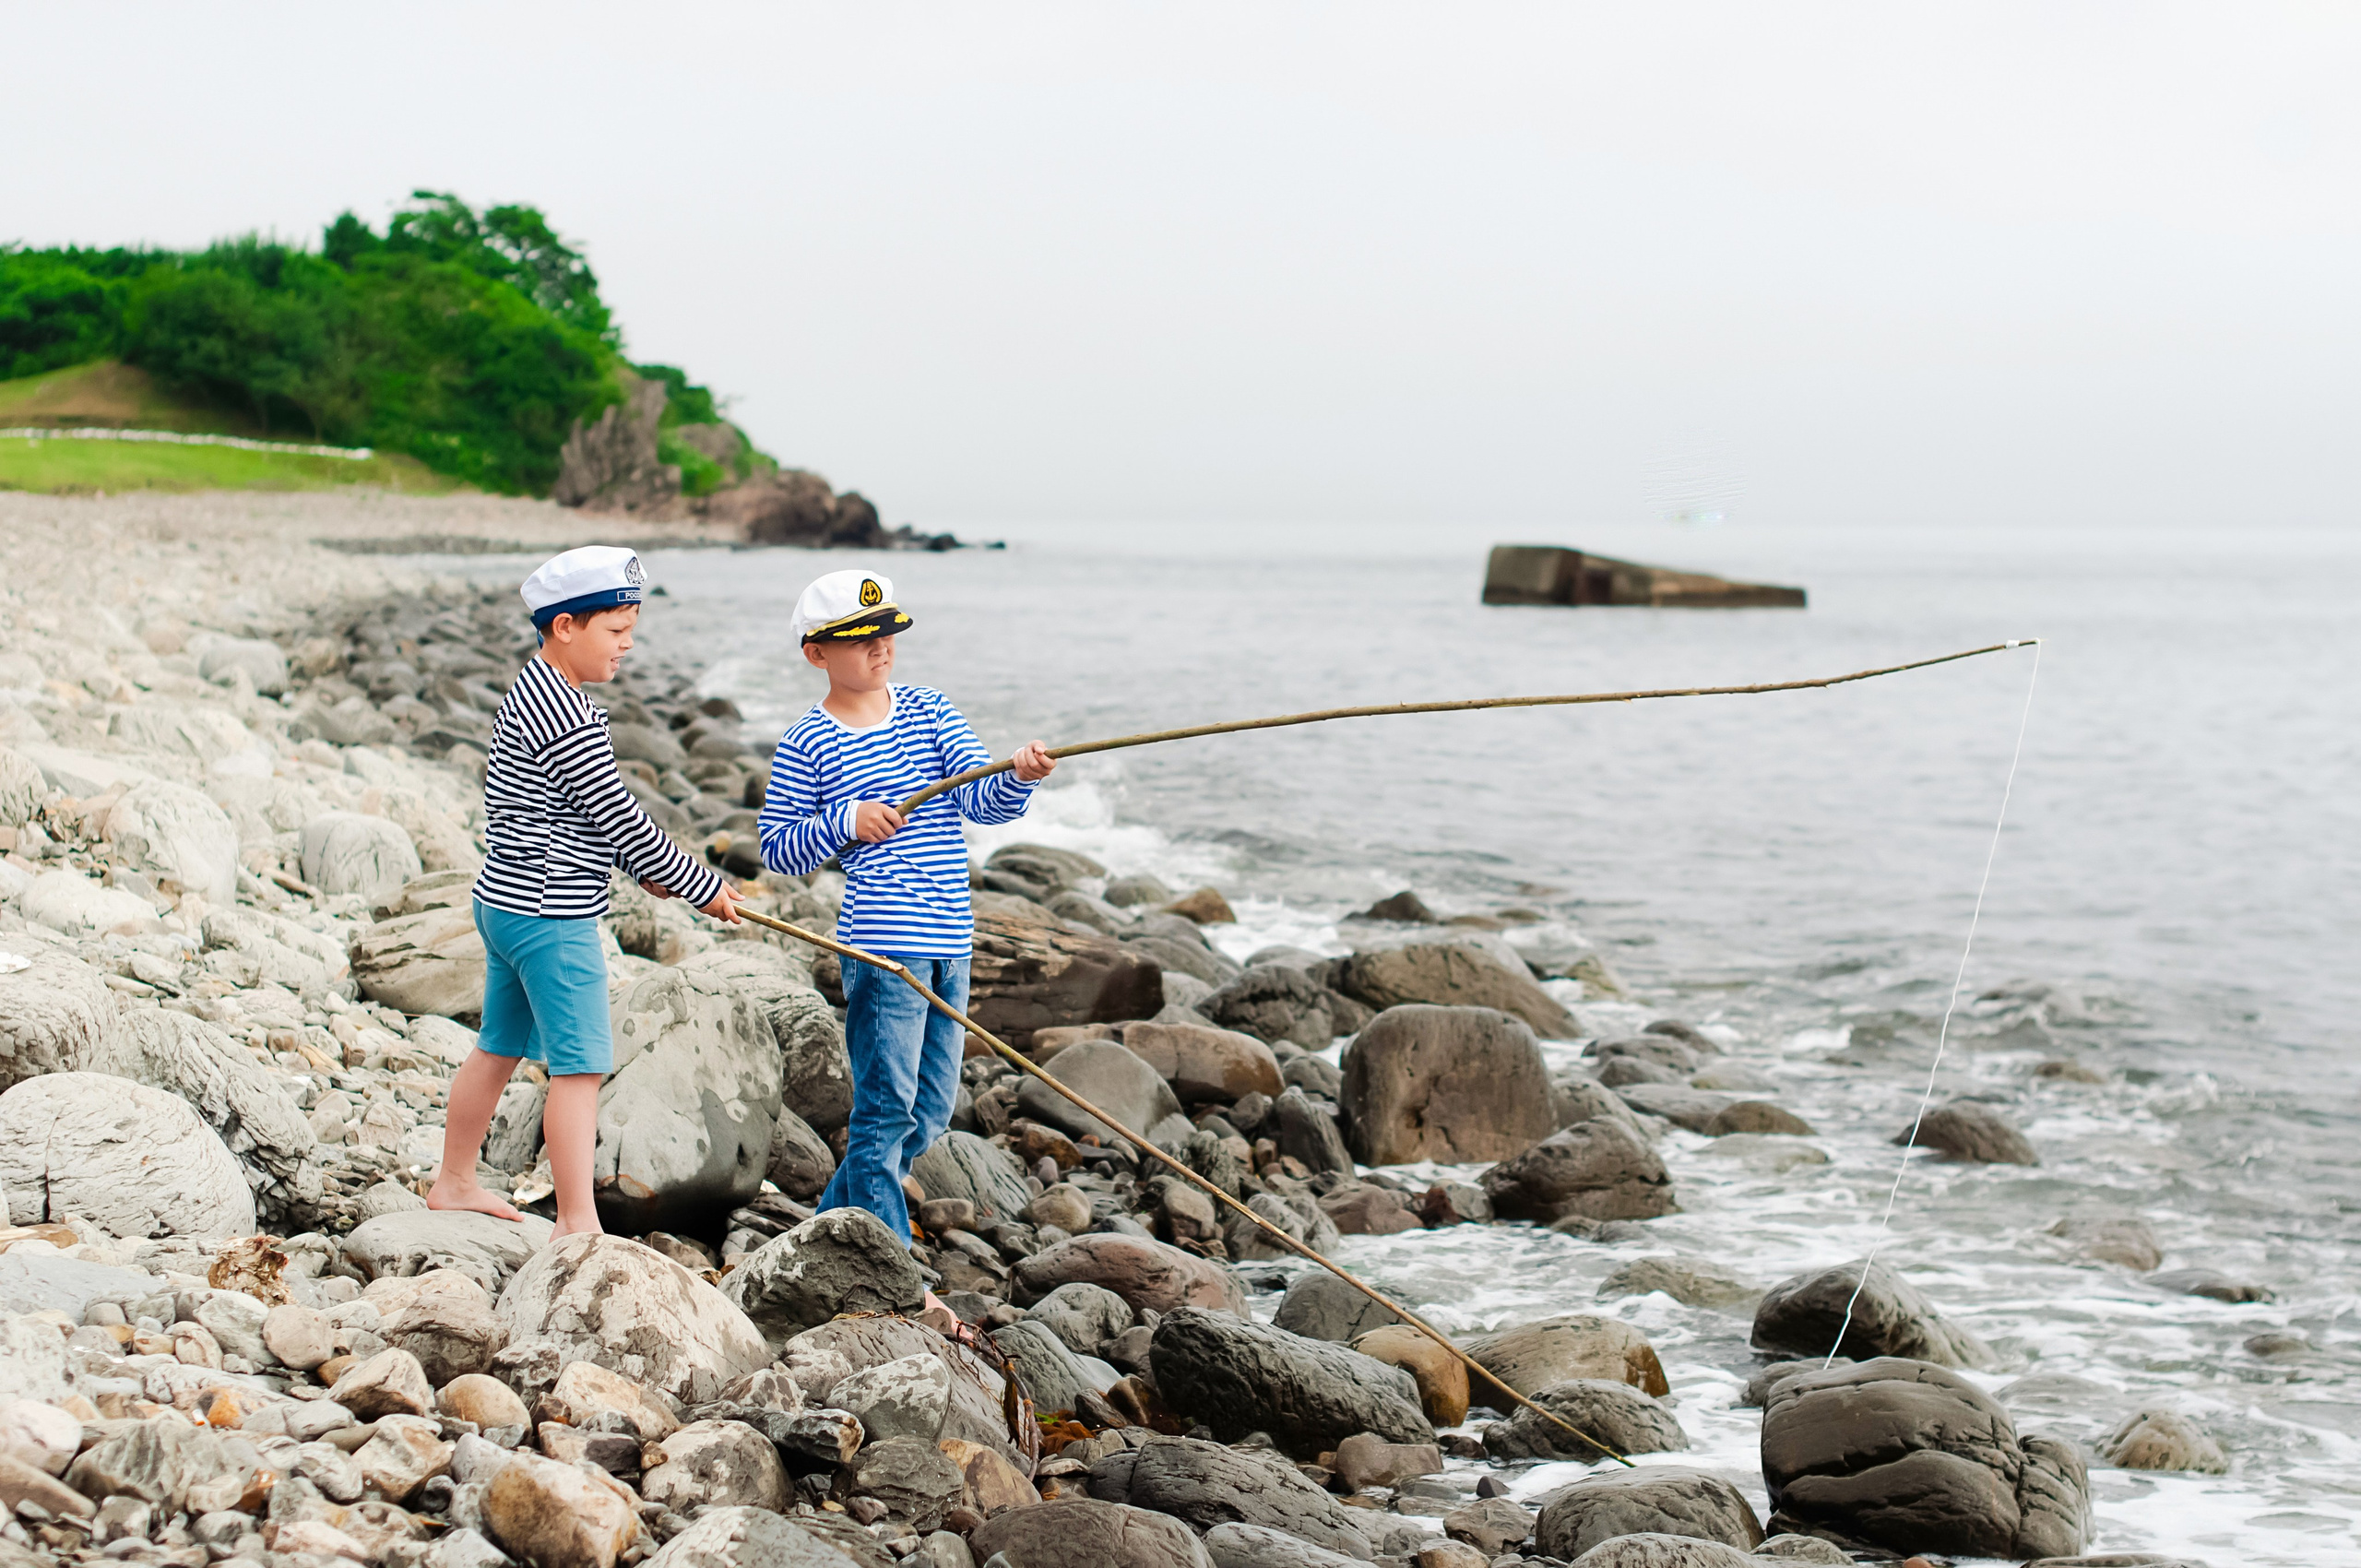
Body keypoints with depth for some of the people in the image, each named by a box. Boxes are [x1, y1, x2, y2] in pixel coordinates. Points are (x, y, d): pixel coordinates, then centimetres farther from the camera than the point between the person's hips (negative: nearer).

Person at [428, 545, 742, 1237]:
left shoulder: (534, 693, 13)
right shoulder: (563, 714, -20)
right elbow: (618, 816, -17)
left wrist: (646, 871, 17)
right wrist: (702, 885, -8)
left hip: (506, 904, 11)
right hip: (550, 918, -11)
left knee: (500, 1047, 21)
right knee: (580, 1064, -7)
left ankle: (454, 1183, 33)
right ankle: (577, 1222, -5)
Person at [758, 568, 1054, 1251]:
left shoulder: (930, 711, 10)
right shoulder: (806, 746, -2)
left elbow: (980, 797, 0)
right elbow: (776, 849, 3)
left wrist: (1019, 777, -22)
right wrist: (845, 822, -14)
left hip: (950, 939, 6)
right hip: (883, 940, -6)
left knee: (929, 1110, 11)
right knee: (887, 1104, -7)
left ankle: (834, 1224, 27)